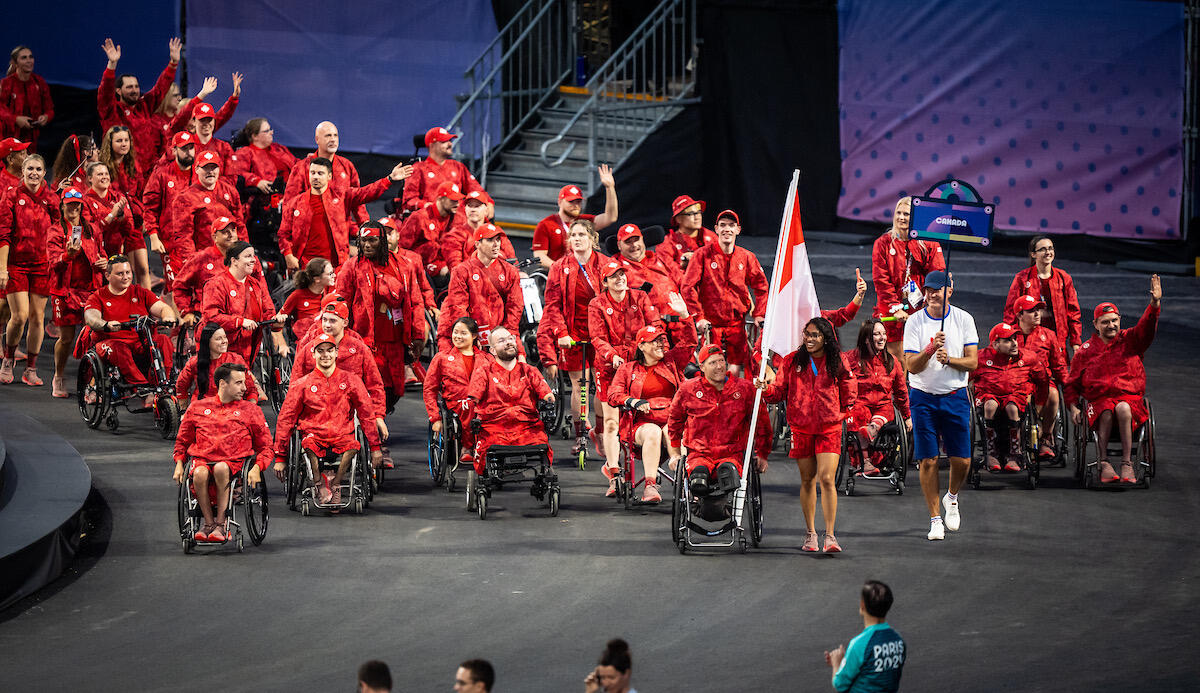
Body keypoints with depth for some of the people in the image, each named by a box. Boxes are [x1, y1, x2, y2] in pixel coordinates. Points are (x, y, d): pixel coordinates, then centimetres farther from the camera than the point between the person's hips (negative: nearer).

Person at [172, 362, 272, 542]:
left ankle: (221, 524, -28)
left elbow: (265, 447, 13)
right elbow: (182, 440, 24)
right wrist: (179, 464, 6)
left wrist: (257, 468, -6)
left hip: (233, 462, -1)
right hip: (202, 459, 1)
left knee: (221, 469, -38)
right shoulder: (198, 407, 15)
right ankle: (208, 523, -19)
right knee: (200, 473, -36)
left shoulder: (250, 410, 14)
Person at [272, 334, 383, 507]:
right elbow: (285, 419, 6)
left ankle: (335, 485, -14)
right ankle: (319, 485, -14)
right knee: (309, 444, -36)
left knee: (352, 445, -34)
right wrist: (280, 458, 2)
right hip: (314, 434, 0)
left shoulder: (351, 381, 8)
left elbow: (367, 414, 11)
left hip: (342, 436, 0)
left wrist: (375, 447, 6)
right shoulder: (301, 384, 5)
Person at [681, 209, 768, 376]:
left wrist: (759, 314, 5)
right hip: (711, 323, -2)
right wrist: (698, 316, -12)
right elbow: (688, 287, -6)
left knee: (736, 368, -1)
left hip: (737, 323, 2)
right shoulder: (703, 255, -4)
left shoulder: (746, 257, 5)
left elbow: (761, 286, 15)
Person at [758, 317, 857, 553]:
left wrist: (846, 412, 6)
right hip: (801, 427, 2)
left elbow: (849, 390, 14)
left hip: (829, 428, -2)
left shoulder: (837, 363, 2)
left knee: (827, 478, -13)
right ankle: (811, 534, 21)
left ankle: (830, 535, -11)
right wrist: (767, 390, -18)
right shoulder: (792, 361, 3)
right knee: (807, 480, 9)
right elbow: (780, 389, 2)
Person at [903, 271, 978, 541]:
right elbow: (911, 366, -8)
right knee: (928, 460, -4)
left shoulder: (963, 319, 0)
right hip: (923, 397, -1)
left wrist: (949, 359, -20)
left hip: (955, 396, 1)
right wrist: (930, 349, -25)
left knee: (961, 460, -1)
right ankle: (935, 518, 6)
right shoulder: (914, 321, -3)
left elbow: (972, 362, -2)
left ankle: (952, 497, 30)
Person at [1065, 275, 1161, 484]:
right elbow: (1072, 382, 19)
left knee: (1123, 409, -37)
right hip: (1099, 399, 0)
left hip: (1130, 397, 0)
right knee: (1106, 413, -36)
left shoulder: (1130, 340, 13)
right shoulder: (1085, 351, 15)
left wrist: (1155, 304, -26)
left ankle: (1127, 464, -34)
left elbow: (1146, 327, -7)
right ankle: (1103, 463, -34)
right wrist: (1073, 406, 2)